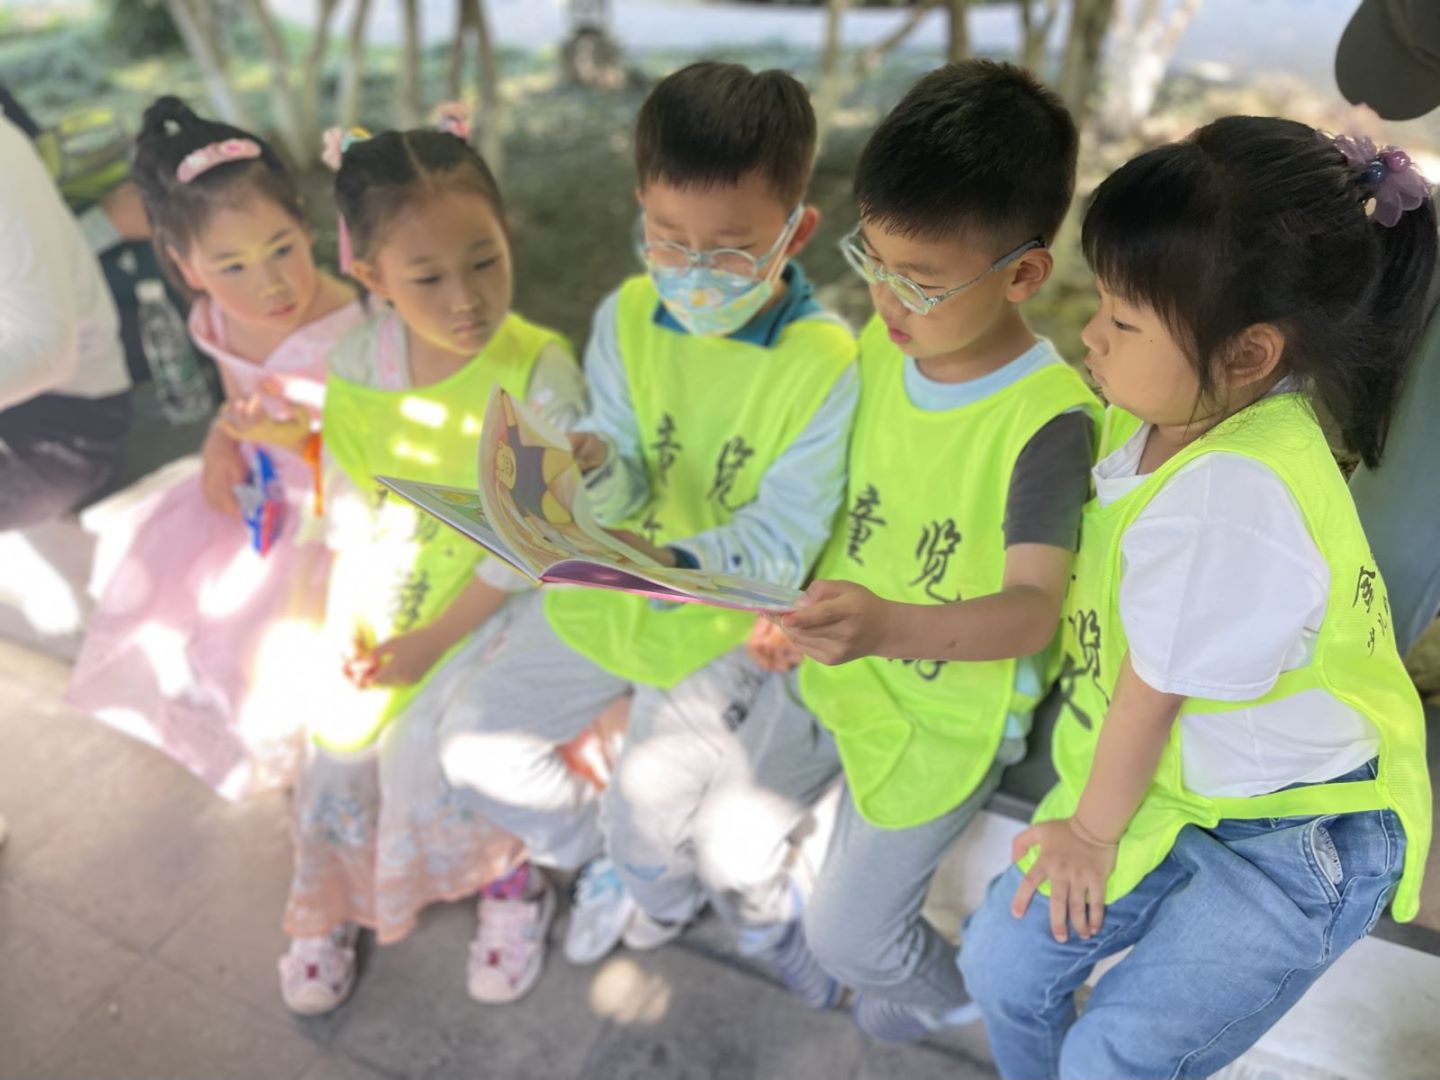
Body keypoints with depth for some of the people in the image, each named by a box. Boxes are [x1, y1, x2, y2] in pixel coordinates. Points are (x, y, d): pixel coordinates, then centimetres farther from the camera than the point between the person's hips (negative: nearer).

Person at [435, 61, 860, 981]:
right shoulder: (627, 317, -9)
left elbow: (783, 542, -20)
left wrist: (675, 559, -37)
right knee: (478, 746, 3)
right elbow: (630, 493, -7)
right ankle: (597, 854, 32)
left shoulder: (826, 362, -20)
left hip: (729, 613, -4)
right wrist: (596, 471, -31)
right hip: (606, 590, 4)